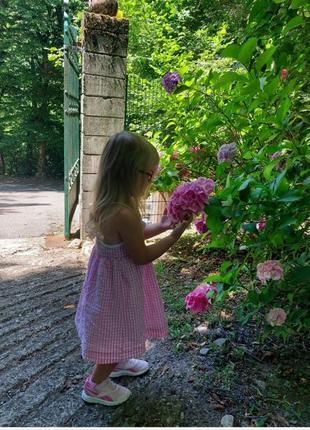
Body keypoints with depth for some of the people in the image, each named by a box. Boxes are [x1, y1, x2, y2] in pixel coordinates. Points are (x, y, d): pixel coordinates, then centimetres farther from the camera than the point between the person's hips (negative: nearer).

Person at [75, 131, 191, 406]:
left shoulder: (111, 204, -5)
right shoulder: (124, 214, -34)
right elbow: (142, 256, -22)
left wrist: (161, 226, 2)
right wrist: (175, 235, -14)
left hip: (115, 276, 9)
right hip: (121, 283, -9)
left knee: (120, 331, 30)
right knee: (117, 332, 14)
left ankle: (116, 363, 55)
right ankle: (95, 386, 36)